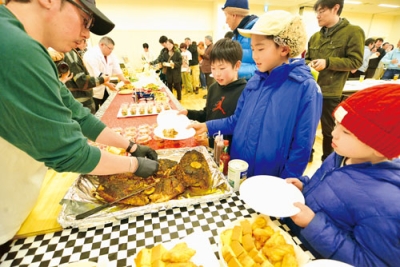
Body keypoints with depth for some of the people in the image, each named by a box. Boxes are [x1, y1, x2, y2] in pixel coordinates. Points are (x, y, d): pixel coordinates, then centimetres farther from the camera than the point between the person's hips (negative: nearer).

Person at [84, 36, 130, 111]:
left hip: (105, 89, 8)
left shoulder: (109, 55, 9)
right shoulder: (91, 55, -19)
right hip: (94, 92, -8)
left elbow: (116, 69, 8)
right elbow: (95, 75, -26)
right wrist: (108, 84, -27)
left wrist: (124, 79, -4)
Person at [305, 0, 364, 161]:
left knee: (329, 129, 10)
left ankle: (327, 161, 30)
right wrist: (308, 65, -8)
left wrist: (328, 62, -22)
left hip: (330, 93, -5)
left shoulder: (353, 32, -5)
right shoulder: (315, 36, 10)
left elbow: (356, 62, -9)